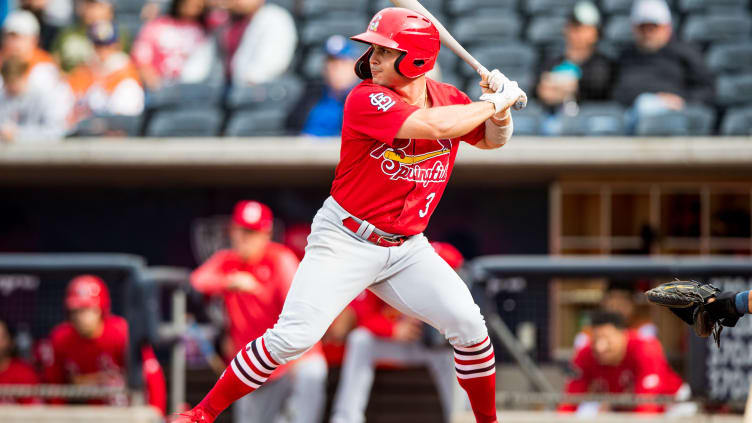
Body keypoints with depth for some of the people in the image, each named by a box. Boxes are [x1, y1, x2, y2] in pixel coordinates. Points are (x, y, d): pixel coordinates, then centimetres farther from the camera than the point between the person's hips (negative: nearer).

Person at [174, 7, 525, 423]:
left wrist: (501, 107, -7)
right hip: (345, 241, -5)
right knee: (293, 337, -16)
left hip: (406, 246, 5)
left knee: (468, 325, -6)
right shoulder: (366, 99, -20)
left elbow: (492, 139, 16)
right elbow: (433, 126, -33)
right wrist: (495, 101, -22)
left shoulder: (447, 98, 0)